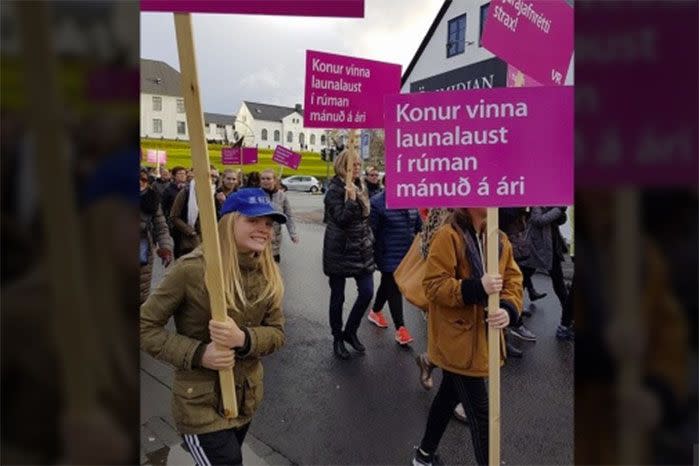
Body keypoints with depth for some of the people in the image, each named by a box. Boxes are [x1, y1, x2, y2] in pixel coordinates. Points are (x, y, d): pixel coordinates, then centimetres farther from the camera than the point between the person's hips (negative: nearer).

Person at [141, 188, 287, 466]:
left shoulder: (268, 274, -5)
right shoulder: (192, 269, -21)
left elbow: (277, 333, -4)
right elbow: (145, 327, -14)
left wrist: (243, 339, -24)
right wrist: (198, 353, -26)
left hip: (247, 400, 6)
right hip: (201, 406, -5)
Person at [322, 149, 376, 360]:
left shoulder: (360, 188, 11)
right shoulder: (334, 190, -10)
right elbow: (342, 219, -20)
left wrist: (369, 240, 15)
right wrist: (351, 199, -26)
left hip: (361, 250, 6)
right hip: (340, 251, -6)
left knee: (367, 292, 1)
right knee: (338, 297, 6)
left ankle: (350, 332, 22)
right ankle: (338, 338, 23)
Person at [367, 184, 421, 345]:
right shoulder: (378, 203, -16)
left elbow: (418, 226, 14)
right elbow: (371, 231, -14)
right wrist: (374, 256, -13)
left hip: (406, 254, 7)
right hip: (389, 255, -7)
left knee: (388, 285, 20)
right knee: (394, 289, -2)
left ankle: (375, 312, 42)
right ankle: (400, 328, 6)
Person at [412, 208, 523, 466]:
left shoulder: (499, 239, 5)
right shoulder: (448, 236, -18)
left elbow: (513, 278, 2)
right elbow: (433, 284, -20)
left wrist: (509, 308, -17)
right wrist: (476, 288, -31)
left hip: (483, 336, 8)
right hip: (457, 338, -8)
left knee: (450, 394, 23)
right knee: (480, 412, 1)